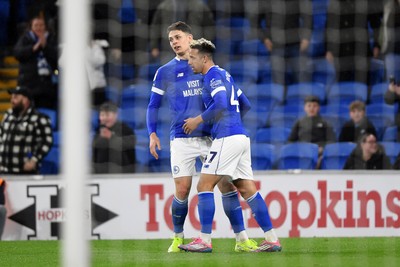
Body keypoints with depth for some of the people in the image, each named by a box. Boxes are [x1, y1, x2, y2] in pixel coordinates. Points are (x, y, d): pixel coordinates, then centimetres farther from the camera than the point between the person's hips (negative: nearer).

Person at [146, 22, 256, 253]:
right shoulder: (165, 72, 7)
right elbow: (154, 105, 10)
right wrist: (153, 134, -2)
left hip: (210, 136, 1)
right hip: (182, 139, -1)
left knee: (227, 185, -6)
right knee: (182, 191, -7)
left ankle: (242, 239, -2)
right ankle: (178, 238, 14)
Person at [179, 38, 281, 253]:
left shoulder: (214, 76, -8)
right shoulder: (224, 75, 21)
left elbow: (221, 104, -22)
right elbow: (245, 105, 27)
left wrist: (198, 120, -12)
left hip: (227, 138, -10)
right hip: (241, 137, 10)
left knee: (205, 185, -7)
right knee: (247, 189, 7)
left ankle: (205, 240, -10)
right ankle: (272, 239, 3)